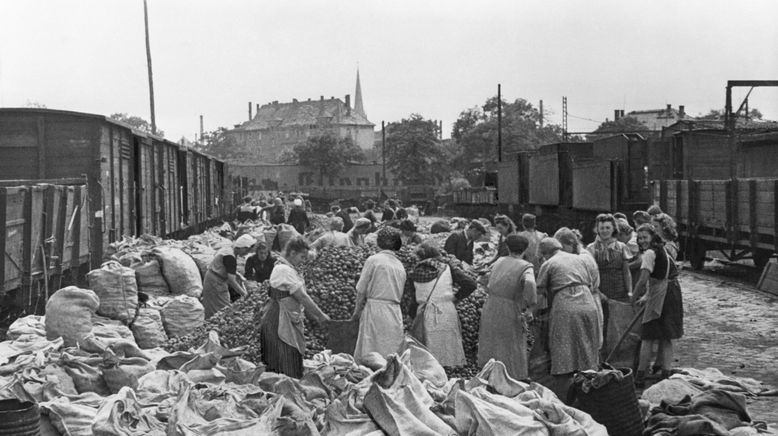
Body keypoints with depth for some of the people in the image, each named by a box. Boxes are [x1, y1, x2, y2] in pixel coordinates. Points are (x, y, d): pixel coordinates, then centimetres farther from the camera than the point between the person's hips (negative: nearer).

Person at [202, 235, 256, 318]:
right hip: (215, 283, -10)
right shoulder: (230, 257, -25)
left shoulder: (230, 249, 5)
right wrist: (244, 294, -21)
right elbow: (231, 280, -26)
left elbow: (233, 273, 12)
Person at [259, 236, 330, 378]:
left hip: (290, 323, 10)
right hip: (279, 323, -10)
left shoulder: (290, 270, 16)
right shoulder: (284, 270, -16)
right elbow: (302, 297, -17)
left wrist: (316, 318, 13)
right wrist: (321, 316, -10)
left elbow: (300, 299, 18)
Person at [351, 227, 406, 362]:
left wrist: (357, 311, 9)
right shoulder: (400, 266, 11)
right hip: (395, 312, 5)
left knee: (369, 356, -3)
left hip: (375, 310, -5)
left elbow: (361, 291, -3)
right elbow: (399, 294, 15)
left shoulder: (373, 260, -4)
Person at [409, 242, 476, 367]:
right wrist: (456, 297, 6)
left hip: (424, 316, 1)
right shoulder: (447, 269, 1)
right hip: (447, 314, -1)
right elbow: (471, 284, -4)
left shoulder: (414, 273, 6)